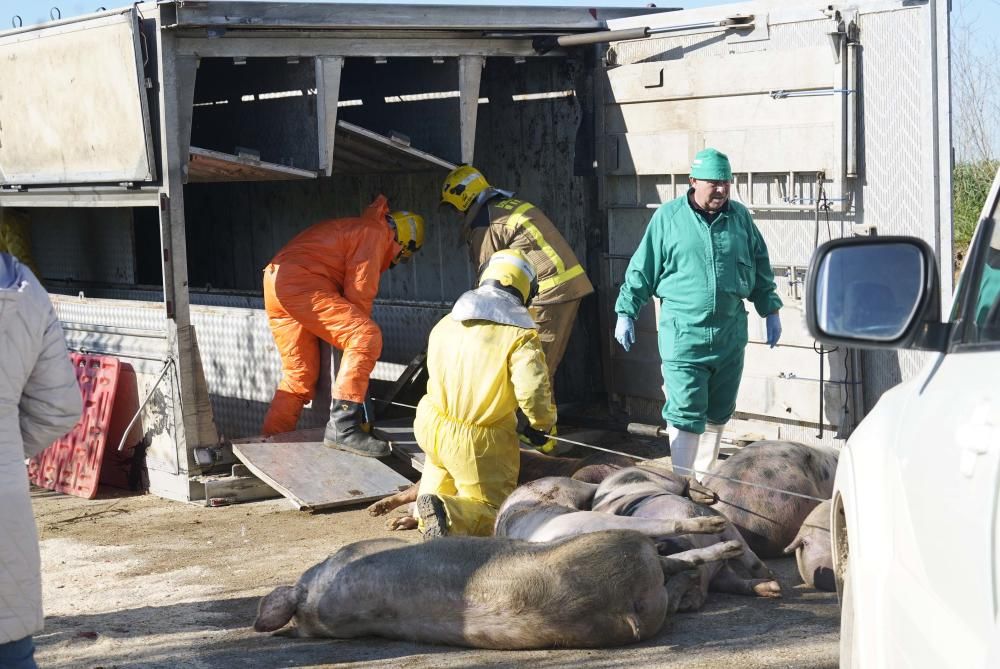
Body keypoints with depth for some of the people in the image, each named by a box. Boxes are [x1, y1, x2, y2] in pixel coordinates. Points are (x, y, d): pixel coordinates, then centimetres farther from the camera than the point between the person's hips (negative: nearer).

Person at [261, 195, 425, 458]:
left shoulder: (357, 228, 30)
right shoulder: (375, 233, 0)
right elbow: (359, 293, -5)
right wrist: (359, 330, 6)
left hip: (275, 283, 11)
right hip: (302, 285, -11)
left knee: (300, 376, 16)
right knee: (367, 338, -17)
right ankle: (343, 427, -24)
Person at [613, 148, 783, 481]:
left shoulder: (740, 217, 7)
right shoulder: (668, 217, -3)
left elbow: (760, 268, 16)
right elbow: (642, 268, 2)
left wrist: (771, 310, 15)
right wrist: (626, 313, 2)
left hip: (730, 332, 4)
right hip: (683, 332, -4)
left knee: (718, 413, 13)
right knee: (686, 415, -8)